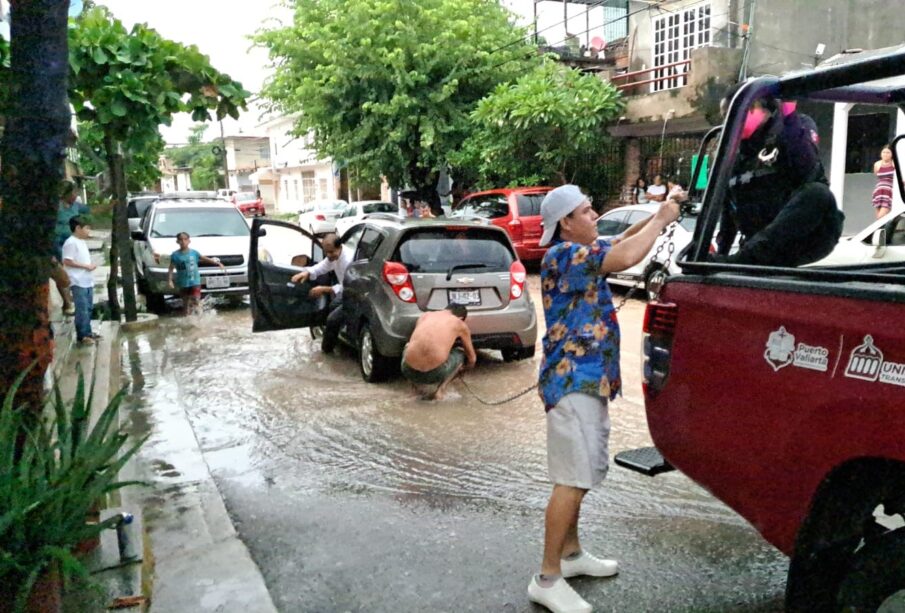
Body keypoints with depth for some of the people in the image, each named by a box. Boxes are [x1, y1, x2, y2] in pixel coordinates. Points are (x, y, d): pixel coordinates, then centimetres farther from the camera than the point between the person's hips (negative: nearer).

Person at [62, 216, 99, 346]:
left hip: (87, 281, 10)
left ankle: (87, 332, 24)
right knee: (82, 309, -8)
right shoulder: (71, 243, -14)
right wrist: (86, 266, -18)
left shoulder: (82, 242, 15)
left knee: (89, 308, 15)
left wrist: (90, 265, 6)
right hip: (78, 282, -10)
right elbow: (67, 261, -19)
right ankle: (81, 336, -3)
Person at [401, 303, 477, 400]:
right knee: (460, 353, 27)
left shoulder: (425, 315, 21)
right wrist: (464, 366, 52)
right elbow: (472, 358, 28)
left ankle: (415, 385, 19)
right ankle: (440, 390, 9)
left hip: (409, 372, 3)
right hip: (435, 374, -3)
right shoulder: (460, 324, 15)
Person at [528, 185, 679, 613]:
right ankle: (548, 578, 0)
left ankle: (571, 553, 31)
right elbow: (626, 257, -25)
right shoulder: (564, 255, -16)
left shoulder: (581, 253, 14)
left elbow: (621, 242, 22)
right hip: (572, 381, -10)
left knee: (580, 475, 17)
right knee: (572, 480, -9)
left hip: (588, 379, 10)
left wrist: (658, 215, 6)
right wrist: (662, 219, -10)